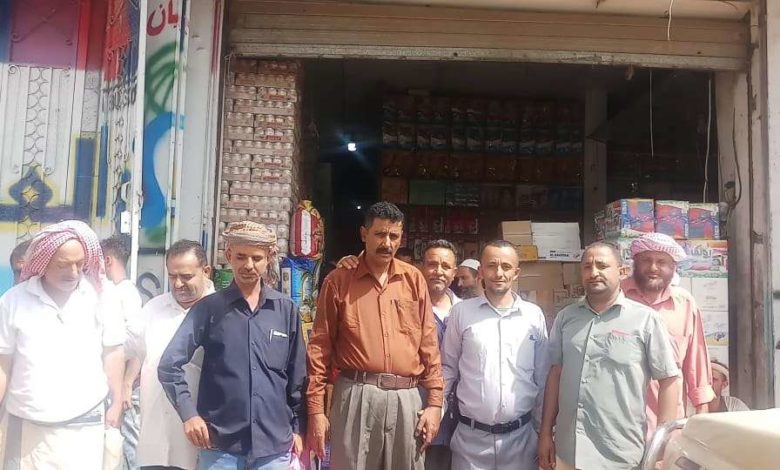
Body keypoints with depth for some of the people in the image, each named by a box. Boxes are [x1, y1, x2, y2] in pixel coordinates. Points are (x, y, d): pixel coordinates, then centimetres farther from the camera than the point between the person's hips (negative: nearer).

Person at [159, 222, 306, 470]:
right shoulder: (209, 308, -1)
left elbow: (297, 374, 7)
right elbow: (169, 364, -1)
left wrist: (297, 427, 8)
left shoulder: (286, 309, 2)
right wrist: (189, 413, -9)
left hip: (274, 445, 1)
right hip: (220, 445, -1)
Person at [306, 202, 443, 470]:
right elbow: (320, 346, 1)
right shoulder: (338, 281, 2)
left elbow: (428, 343, 7)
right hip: (356, 397, -2)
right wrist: (316, 409, -3)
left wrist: (434, 402, 3)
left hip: (406, 398, 2)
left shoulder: (414, 280, 8)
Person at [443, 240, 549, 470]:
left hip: (520, 436, 1)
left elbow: (543, 378, 6)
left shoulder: (534, 315, 1)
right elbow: (448, 368, 5)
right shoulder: (461, 311, -2)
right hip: (471, 437, -1)